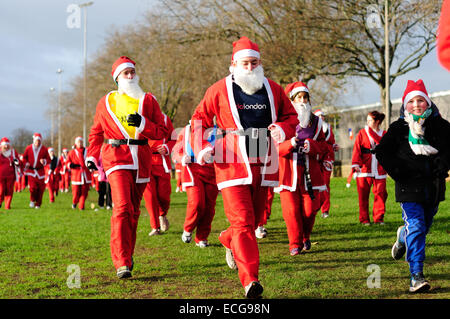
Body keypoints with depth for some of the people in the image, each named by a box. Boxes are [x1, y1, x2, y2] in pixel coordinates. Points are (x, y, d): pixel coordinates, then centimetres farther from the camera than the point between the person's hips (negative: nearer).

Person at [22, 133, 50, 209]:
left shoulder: (44, 149, 2)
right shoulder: (28, 148, 2)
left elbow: (48, 159, 5)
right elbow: (24, 157, 13)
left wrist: (44, 161, -17)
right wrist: (26, 164, -6)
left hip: (40, 171, 1)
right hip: (31, 171, -1)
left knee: (40, 188, 0)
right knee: (33, 187, -15)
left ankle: (38, 204, 15)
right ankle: (32, 200, 12)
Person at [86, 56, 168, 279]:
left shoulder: (148, 100, 11)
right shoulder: (106, 102, 11)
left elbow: (162, 131, 6)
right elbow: (96, 132, 22)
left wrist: (143, 124, -11)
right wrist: (92, 156, 11)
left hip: (141, 160, 2)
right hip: (116, 157, -2)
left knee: (134, 210, 9)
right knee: (122, 207, -17)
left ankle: (127, 254, 27)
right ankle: (122, 263, -19)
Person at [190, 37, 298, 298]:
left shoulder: (273, 90, 8)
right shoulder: (219, 90, 0)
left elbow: (291, 116, 17)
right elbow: (200, 119, 9)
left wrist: (283, 128, -7)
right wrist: (202, 148, -6)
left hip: (263, 166, 4)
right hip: (232, 165, -4)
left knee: (254, 219, 15)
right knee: (243, 222, -12)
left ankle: (228, 240, 48)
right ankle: (250, 281, -14)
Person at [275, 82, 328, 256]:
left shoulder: (315, 122, 12)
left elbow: (323, 147, 10)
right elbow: (275, 147, -2)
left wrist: (311, 145, -11)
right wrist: (290, 144, -23)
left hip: (309, 173, 2)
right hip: (288, 173, -2)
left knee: (309, 209, 1)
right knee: (291, 210, -6)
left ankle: (306, 237, 27)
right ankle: (295, 244, 7)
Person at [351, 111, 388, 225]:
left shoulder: (384, 134, 10)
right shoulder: (362, 133, 6)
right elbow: (356, 149, -2)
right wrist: (356, 164, -14)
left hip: (379, 170, 1)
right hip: (364, 169, -1)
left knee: (380, 194, -3)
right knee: (363, 195, 0)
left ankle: (379, 218, 8)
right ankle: (364, 219, 9)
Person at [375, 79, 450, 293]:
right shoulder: (398, 128, 1)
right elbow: (382, 151, 6)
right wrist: (395, 169, -9)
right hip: (409, 185, -3)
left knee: (424, 225, 17)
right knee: (416, 227, -14)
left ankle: (403, 237, 53)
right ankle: (416, 276, -13)